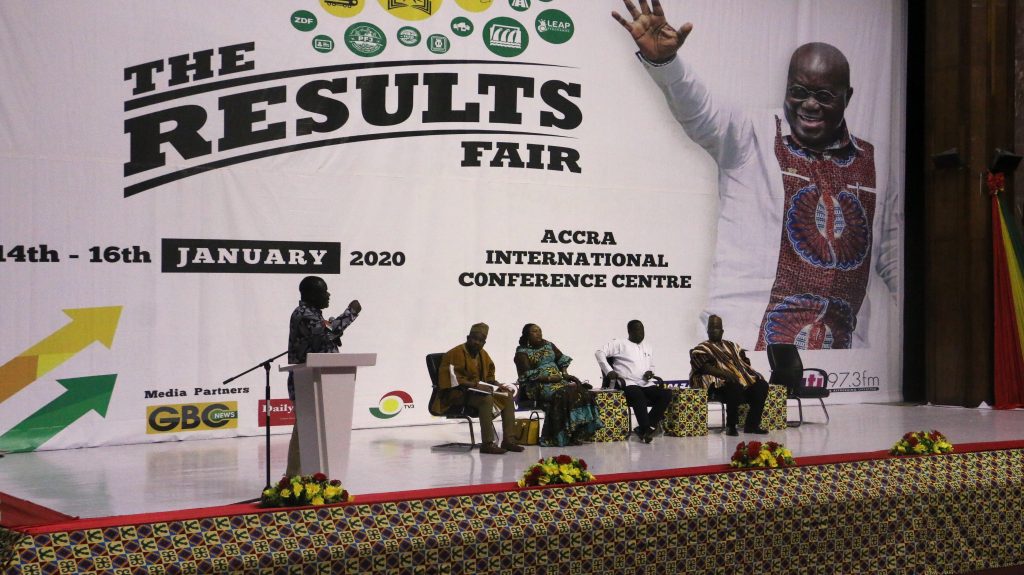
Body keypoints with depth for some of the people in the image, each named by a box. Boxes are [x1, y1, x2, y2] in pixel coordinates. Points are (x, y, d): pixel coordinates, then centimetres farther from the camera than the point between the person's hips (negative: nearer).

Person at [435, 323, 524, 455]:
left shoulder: (483, 355, 15)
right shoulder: (455, 354, -11)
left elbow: (489, 376, 22)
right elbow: (451, 380, -20)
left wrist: (497, 384, -1)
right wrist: (472, 384, -32)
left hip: (479, 390, 9)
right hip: (457, 394, -9)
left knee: (508, 396, -7)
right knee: (486, 398, -35)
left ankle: (508, 440, -9)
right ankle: (487, 444, -37)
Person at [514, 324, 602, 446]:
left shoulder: (548, 345, 17)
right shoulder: (522, 353, -1)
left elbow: (562, 359, 17)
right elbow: (528, 375, -11)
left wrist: (565, 373, -3)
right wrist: (548, 378, -18)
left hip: (556, 379, 6)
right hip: (537, 386, -6)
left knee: (577, 388, -22)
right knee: (560, 394, -34)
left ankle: (578, 434, -24)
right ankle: (562, 437, -32)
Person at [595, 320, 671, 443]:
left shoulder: (647, 348, 26)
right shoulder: (620, 344, 7)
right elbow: (600, 353, 1)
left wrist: (650, 372, 11)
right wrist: (609, 371, -10)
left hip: (647, 384, 6)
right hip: (628, 384, -6)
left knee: (666, 394, -21)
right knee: (639, 396, -39)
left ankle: (645, 427, -21)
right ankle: (646, 429, -32)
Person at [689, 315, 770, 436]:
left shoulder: (732, 346, 28)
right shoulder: (701, 349, 8)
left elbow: (744, 361, 22)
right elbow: (705, 367, -8)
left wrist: (752, 373, -1)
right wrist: (724, 373, -23)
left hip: (743, 379, 7)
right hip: (719, 382, -6)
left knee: (762, 385, -18)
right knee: (735, 387, -38)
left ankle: (752, 424, -14)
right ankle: (730, 426, -26)